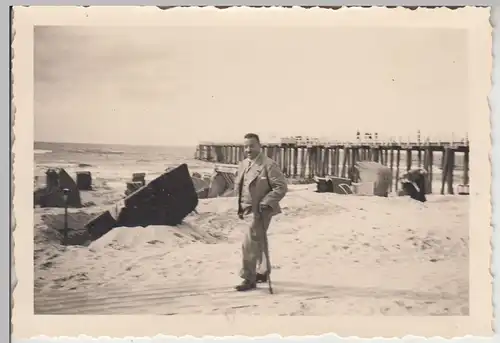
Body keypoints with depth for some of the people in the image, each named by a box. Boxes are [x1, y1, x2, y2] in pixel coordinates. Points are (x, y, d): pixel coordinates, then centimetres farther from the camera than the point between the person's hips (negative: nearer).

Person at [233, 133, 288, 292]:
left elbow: (281, 187, -18)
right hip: (248, 210, 8)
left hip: (260, 211, -8)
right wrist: (240, 206, 12)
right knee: (259, 242, 20)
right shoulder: (243, 164, 8)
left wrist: (266, 203, -23)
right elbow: (238, 185, 21)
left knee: (250, 243, -9)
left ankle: (249, 279, 0)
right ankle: (263, 272, 35)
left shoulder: (269, 165, -16)